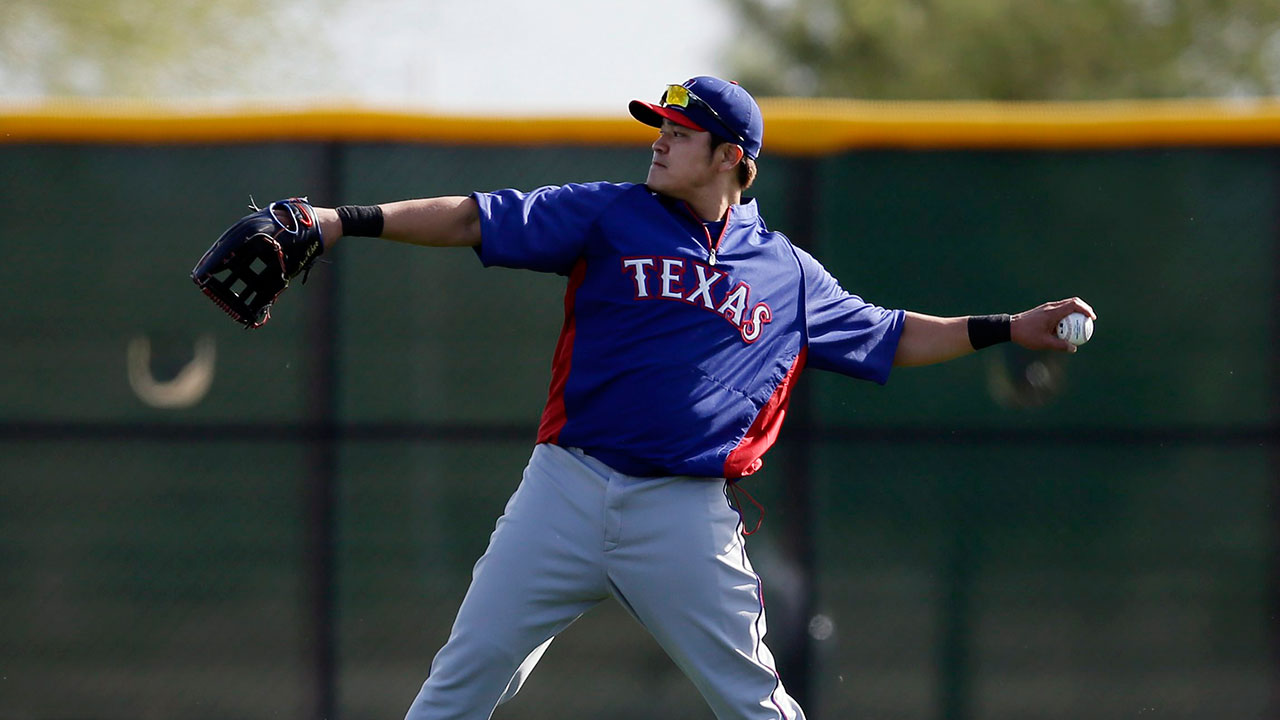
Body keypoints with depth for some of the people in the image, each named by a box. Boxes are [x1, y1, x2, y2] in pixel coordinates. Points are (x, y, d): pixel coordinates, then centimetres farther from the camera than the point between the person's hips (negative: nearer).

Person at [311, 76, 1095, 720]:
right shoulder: (610, 217, 7)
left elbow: (890, 337, 23)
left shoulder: (787, 273, 11)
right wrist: (342, 221, -10)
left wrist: (1010, 330, 17)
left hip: (687, 515, 0)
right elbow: (472, 220, 0)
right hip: (567, 490, 0)